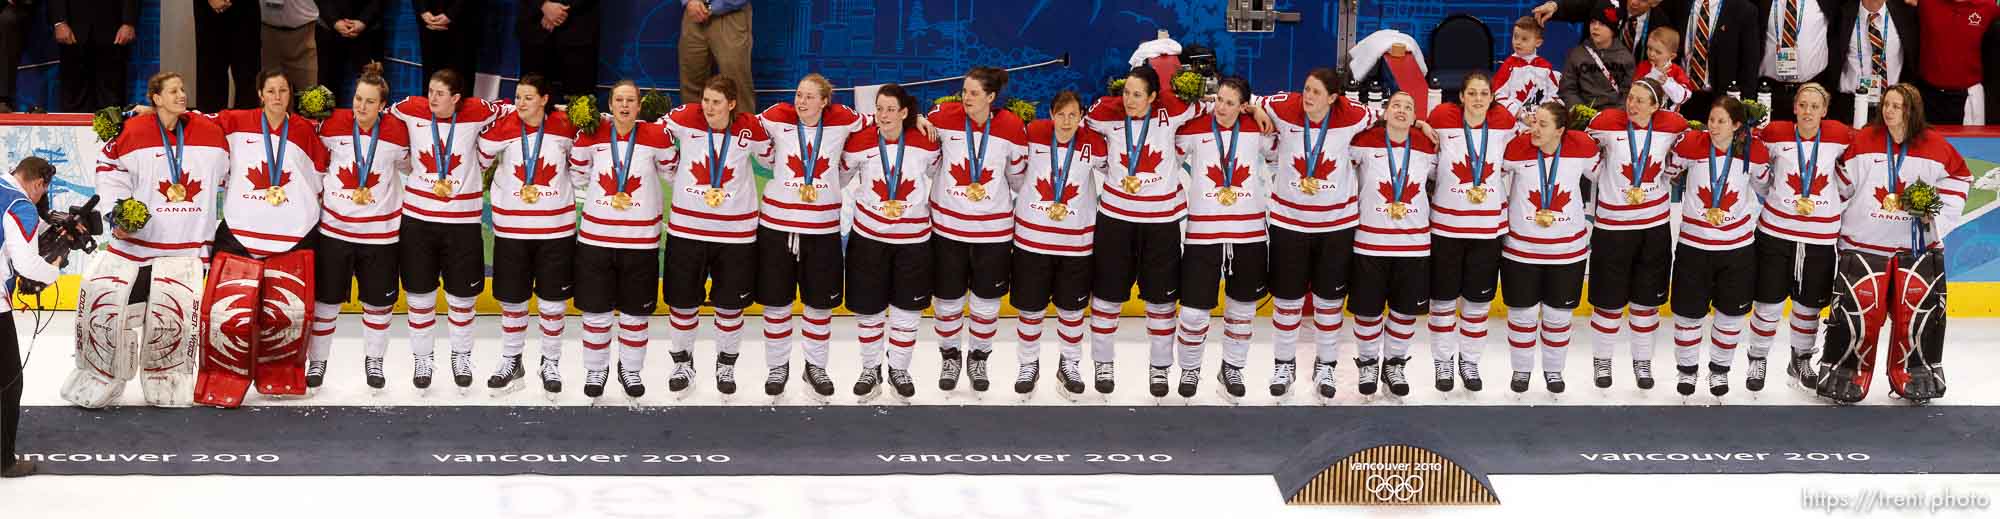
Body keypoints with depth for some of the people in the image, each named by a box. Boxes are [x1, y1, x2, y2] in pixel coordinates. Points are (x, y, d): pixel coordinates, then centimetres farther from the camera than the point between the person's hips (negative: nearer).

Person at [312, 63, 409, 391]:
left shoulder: (397, 133, -10)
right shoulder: (332, 126, -11)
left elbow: (408, 167, 7)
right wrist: (317, 195, 2)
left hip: (380, 232, 0)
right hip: (334, 227, 0)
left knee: (378, 302, 11)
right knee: (326, 300, 7)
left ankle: (374, 360, 29)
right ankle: (318, 361, 21)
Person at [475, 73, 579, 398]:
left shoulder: (564, 127, -6)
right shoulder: (502, 128, -8)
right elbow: (480, 161, 1)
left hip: (556, 228, 0)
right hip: (511, 229, 0)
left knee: (552, 299, 7)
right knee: (512, 298, 9)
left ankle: (551, 362, 23)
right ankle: (511, 362, 25)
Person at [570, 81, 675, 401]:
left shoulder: (656, 136, -7)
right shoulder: (593, 135, -3)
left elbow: (672, 173, 8)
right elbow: (577, 175, 11)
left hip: (640, 239, -1)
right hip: (595, 237, 1)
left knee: (634, 313, 10)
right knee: (596, 311, 7)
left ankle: (630, 370, 26)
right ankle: (595, 370, 23)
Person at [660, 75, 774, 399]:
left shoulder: (751, 128, -9)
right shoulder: (685, 118, -11)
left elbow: (772, 159, 7)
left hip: (735, 231, -1)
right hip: (686, 227, 1)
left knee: (730, 304, 10)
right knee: (682, 300, 10)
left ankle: (726, 365, 30)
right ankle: (683, 363, 30)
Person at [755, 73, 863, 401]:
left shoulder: (843, 121, -5)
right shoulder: (778, 118, -7)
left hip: (823, 226, 1)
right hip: (777, 223, -1)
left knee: (820, 301, 11)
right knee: (777, 300, 8)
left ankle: (815, 367, 27)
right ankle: (777, 366, 23)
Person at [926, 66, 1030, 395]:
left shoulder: (1012, 128, -10)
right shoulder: (943, 118, -11)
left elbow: (1019, 177, 3)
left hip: (993, 229, 0)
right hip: (947, 225, 0)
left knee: (986, 299, 11)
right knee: (948, 297, 11)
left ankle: (978, 359, 32)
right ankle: (950, 356, 33)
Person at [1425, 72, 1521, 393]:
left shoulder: (1505, 123, -4)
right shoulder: (1442, 121, -10)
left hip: (1489, 228, 2)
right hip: (1446, 225, -2)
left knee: (1478, 300, 11)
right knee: (1444, 298, 8)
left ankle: (1469, 360, 26)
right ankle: (1443, 361, 24)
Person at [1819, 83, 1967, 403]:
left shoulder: (1935, 148, -3)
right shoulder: (1863, 142, -4)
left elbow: (1958, 179, 7)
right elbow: (1842, 186, 4)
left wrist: (1936, 216, -4)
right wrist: (1835, 221, 3)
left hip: (1917, 245, 1)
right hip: (1864, 243, -1)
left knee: (1919, 311, 0)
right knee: (1858, 310, -6)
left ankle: (1913, 375, 16)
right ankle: (1847, 375, 6)